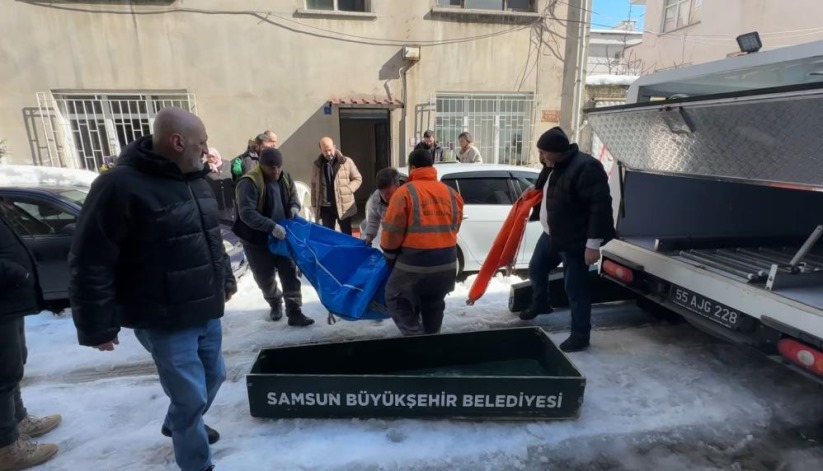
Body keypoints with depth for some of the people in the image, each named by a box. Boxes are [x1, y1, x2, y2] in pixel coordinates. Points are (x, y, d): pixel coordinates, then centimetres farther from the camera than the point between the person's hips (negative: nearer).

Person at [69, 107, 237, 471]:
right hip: (165, 321, -8)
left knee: (213, 376, 22)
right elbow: (90, 263, -17)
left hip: (206, 311, 8)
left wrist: (226, 279, 24)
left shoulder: (195, 180, 8)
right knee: (191, 395, 2)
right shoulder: (120, 186, -19)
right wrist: (98, 327, -14)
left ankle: (178, 425, 51)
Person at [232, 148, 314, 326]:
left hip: (282, 236, 5)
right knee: (265, 277, 12)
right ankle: (275, 304, 39)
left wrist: (294, 207, -10)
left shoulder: (285, 178, -3)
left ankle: (294, 312, 8)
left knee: (290, 273, 2)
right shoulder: (249, 183, -24)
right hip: (257, 240, -4)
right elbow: (246, 214, -30)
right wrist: (272, 226, -38)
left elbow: (293, 196, 14)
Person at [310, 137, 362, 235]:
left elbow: (357, 179, 2)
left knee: (347, 234, 10)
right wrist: (314, 206, 7)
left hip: (344, 206, -2)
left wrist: (347, 190, -14)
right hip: (325, 207, 2)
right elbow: (314, 186, 9)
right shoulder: (316, 165, 3)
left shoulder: (347, 162, -4)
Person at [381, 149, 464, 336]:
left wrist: (389, 256, 6)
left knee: (397, 300, 12)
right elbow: (454, 228, 12)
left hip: (414, 262, -5)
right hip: (446, 263, 6)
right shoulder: (451, 194, 7)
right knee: (434, 306, 22)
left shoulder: (405, 192, -10)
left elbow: (392, 231, -9)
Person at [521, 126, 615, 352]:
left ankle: (580, 335, 15)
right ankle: (540, 305, 49)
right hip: (550, 234, 9)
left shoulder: (585, 168, -23)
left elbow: (600, 205, -26)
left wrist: (593, 244, -27)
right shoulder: (554, 166, 7)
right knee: (536, 270, 22)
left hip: (574, 240, -9)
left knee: (575, 288, -1)